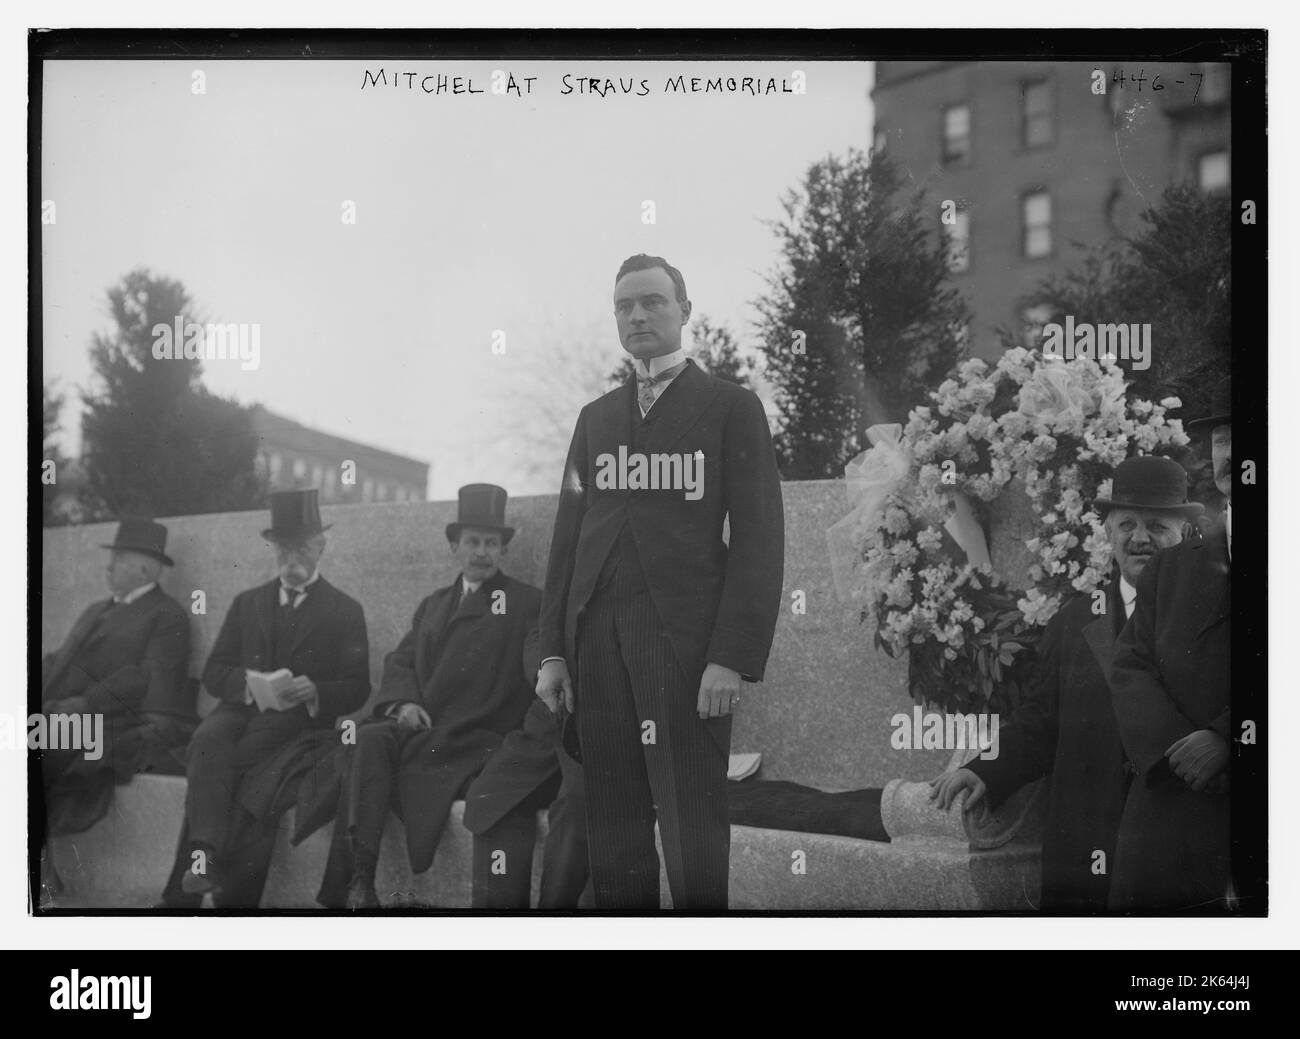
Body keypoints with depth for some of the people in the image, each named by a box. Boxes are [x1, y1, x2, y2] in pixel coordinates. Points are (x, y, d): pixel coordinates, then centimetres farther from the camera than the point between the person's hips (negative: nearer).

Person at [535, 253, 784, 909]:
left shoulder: (731, 407, 6)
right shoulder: (595, 417, 20)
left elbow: (759, 538, -2)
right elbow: (567, 536, 17)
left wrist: (734, 657, -12)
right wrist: (553, 651, 7)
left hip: (686, 641, -4)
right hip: (597, 638, 4)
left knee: (693, 842, -6)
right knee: (614, 840, 3)